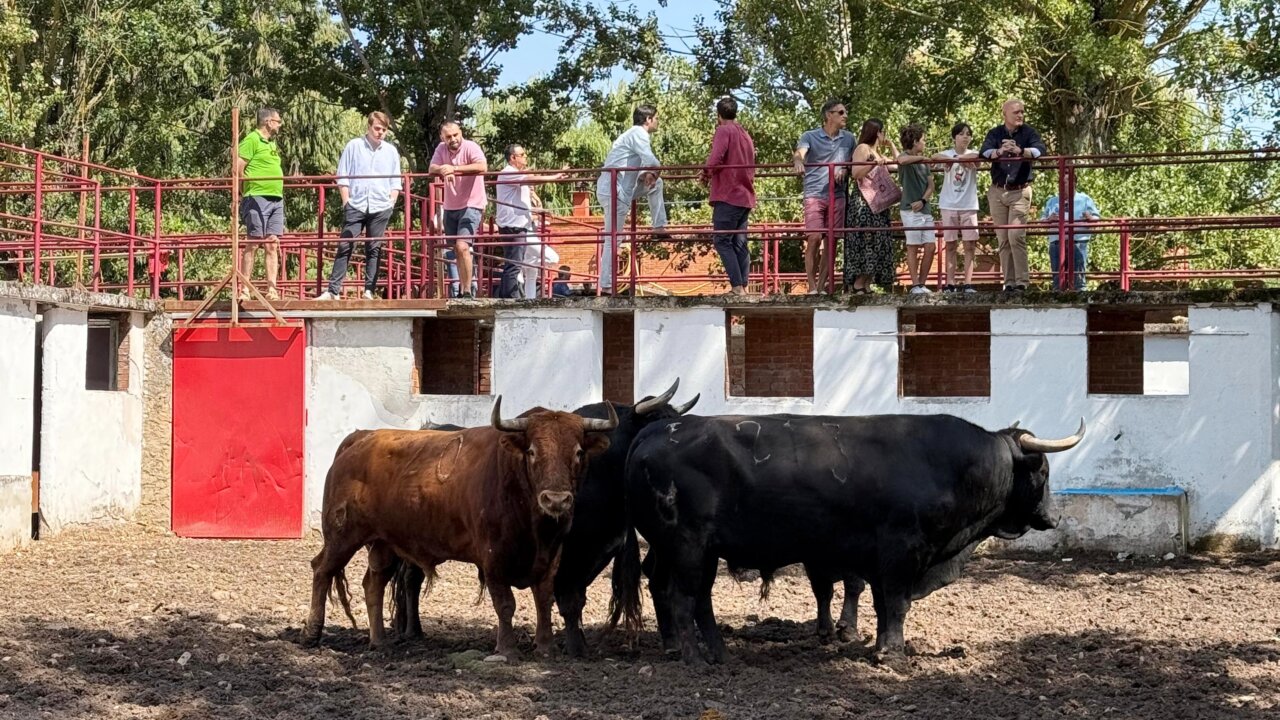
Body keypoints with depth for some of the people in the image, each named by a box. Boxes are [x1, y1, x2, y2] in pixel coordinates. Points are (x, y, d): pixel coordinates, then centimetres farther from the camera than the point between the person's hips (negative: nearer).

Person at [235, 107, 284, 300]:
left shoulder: (272, 143, 21)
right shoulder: (251, 140, -6)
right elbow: (238, 168, -12)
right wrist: (249, 187, -5)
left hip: (276, 199, 8)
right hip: (258, 198, -8)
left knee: (272, 245, 4)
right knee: (253, 244, -5)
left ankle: (272, 289, 4)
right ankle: (244, 289, -2)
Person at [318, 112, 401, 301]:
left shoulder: (391, 151, 10)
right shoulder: (354, 146, 4)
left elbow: (395, 182, 14)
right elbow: (343, 178, 5)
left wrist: (392, 202, 3)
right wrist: (346, 201, -2)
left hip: (381, 207, 2)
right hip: (355, 206, -2)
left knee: (374, 250, 4)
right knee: (345, 247, -5)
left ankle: (369, 291, 7)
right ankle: (333, 290, -6)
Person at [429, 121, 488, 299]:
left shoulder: (470, 147, -16)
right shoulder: (441, 149, 1)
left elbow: (482, 167, -32)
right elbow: (431, 169, -5)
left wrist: (454, 168, -33)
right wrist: (443, 170, -27)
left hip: (471, 206, -7)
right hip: (450, 207, 7)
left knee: (462, 246, -21)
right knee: (456, 250, 17)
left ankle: (467, 291, -16)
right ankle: (462, 288, 32)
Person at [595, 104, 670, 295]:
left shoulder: (632, 135, 21)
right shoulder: (639, 134, -9)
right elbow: (651, 162, -22)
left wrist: (648, 174, 4)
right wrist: (654, 172, 1)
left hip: (610, 189, 10)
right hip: (615, 191, -10)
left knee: (655, 184, 20)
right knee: (613, 240, -7)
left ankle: (659, 229, 17)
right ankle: (606, 286, -5)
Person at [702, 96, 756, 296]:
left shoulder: (724, 131, -5)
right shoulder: (746, 135, 20)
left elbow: (716, 158, -20)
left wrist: (706, 173, -2)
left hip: (728, 195, -8)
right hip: (745, 196, 8)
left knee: (722, 241, -7)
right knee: (740, 244, 8)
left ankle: (737, 287, -16)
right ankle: (742, 286, 4)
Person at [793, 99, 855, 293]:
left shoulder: (848, 138, 11)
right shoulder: (810, 137, -1)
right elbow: (799, 152, -18)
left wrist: (844, 171, -5)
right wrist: (798, 162, -42)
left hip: (837, 195, 4)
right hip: (815, 194, -4)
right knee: (814, 238, -13)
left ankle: (821, 285, 10)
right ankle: (812, 287, -7)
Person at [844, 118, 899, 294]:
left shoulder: (876, 153, 23)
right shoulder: (862, 148, -3)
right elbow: (855, 173, -15)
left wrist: (891, 146, 25)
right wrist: (875, 164, -20)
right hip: (863, 202, -9)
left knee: (878, 243, 2)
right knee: (866, 241, -16)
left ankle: (866, 285, 0)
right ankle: (857, 285, -16)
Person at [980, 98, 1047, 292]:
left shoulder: (1028, 132, 0)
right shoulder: (995, 133, 6)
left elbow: (1040, 149, -18)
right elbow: (985, 151, -12)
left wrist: (1020, 151, -37)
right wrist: (999, 151, -34)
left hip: (1020, 191, -3)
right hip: (997, 192, 3)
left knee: (1016, 236, -15)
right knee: (1003, 240, 5)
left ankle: (1022, 281, -13)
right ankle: (1009, 282, 9)